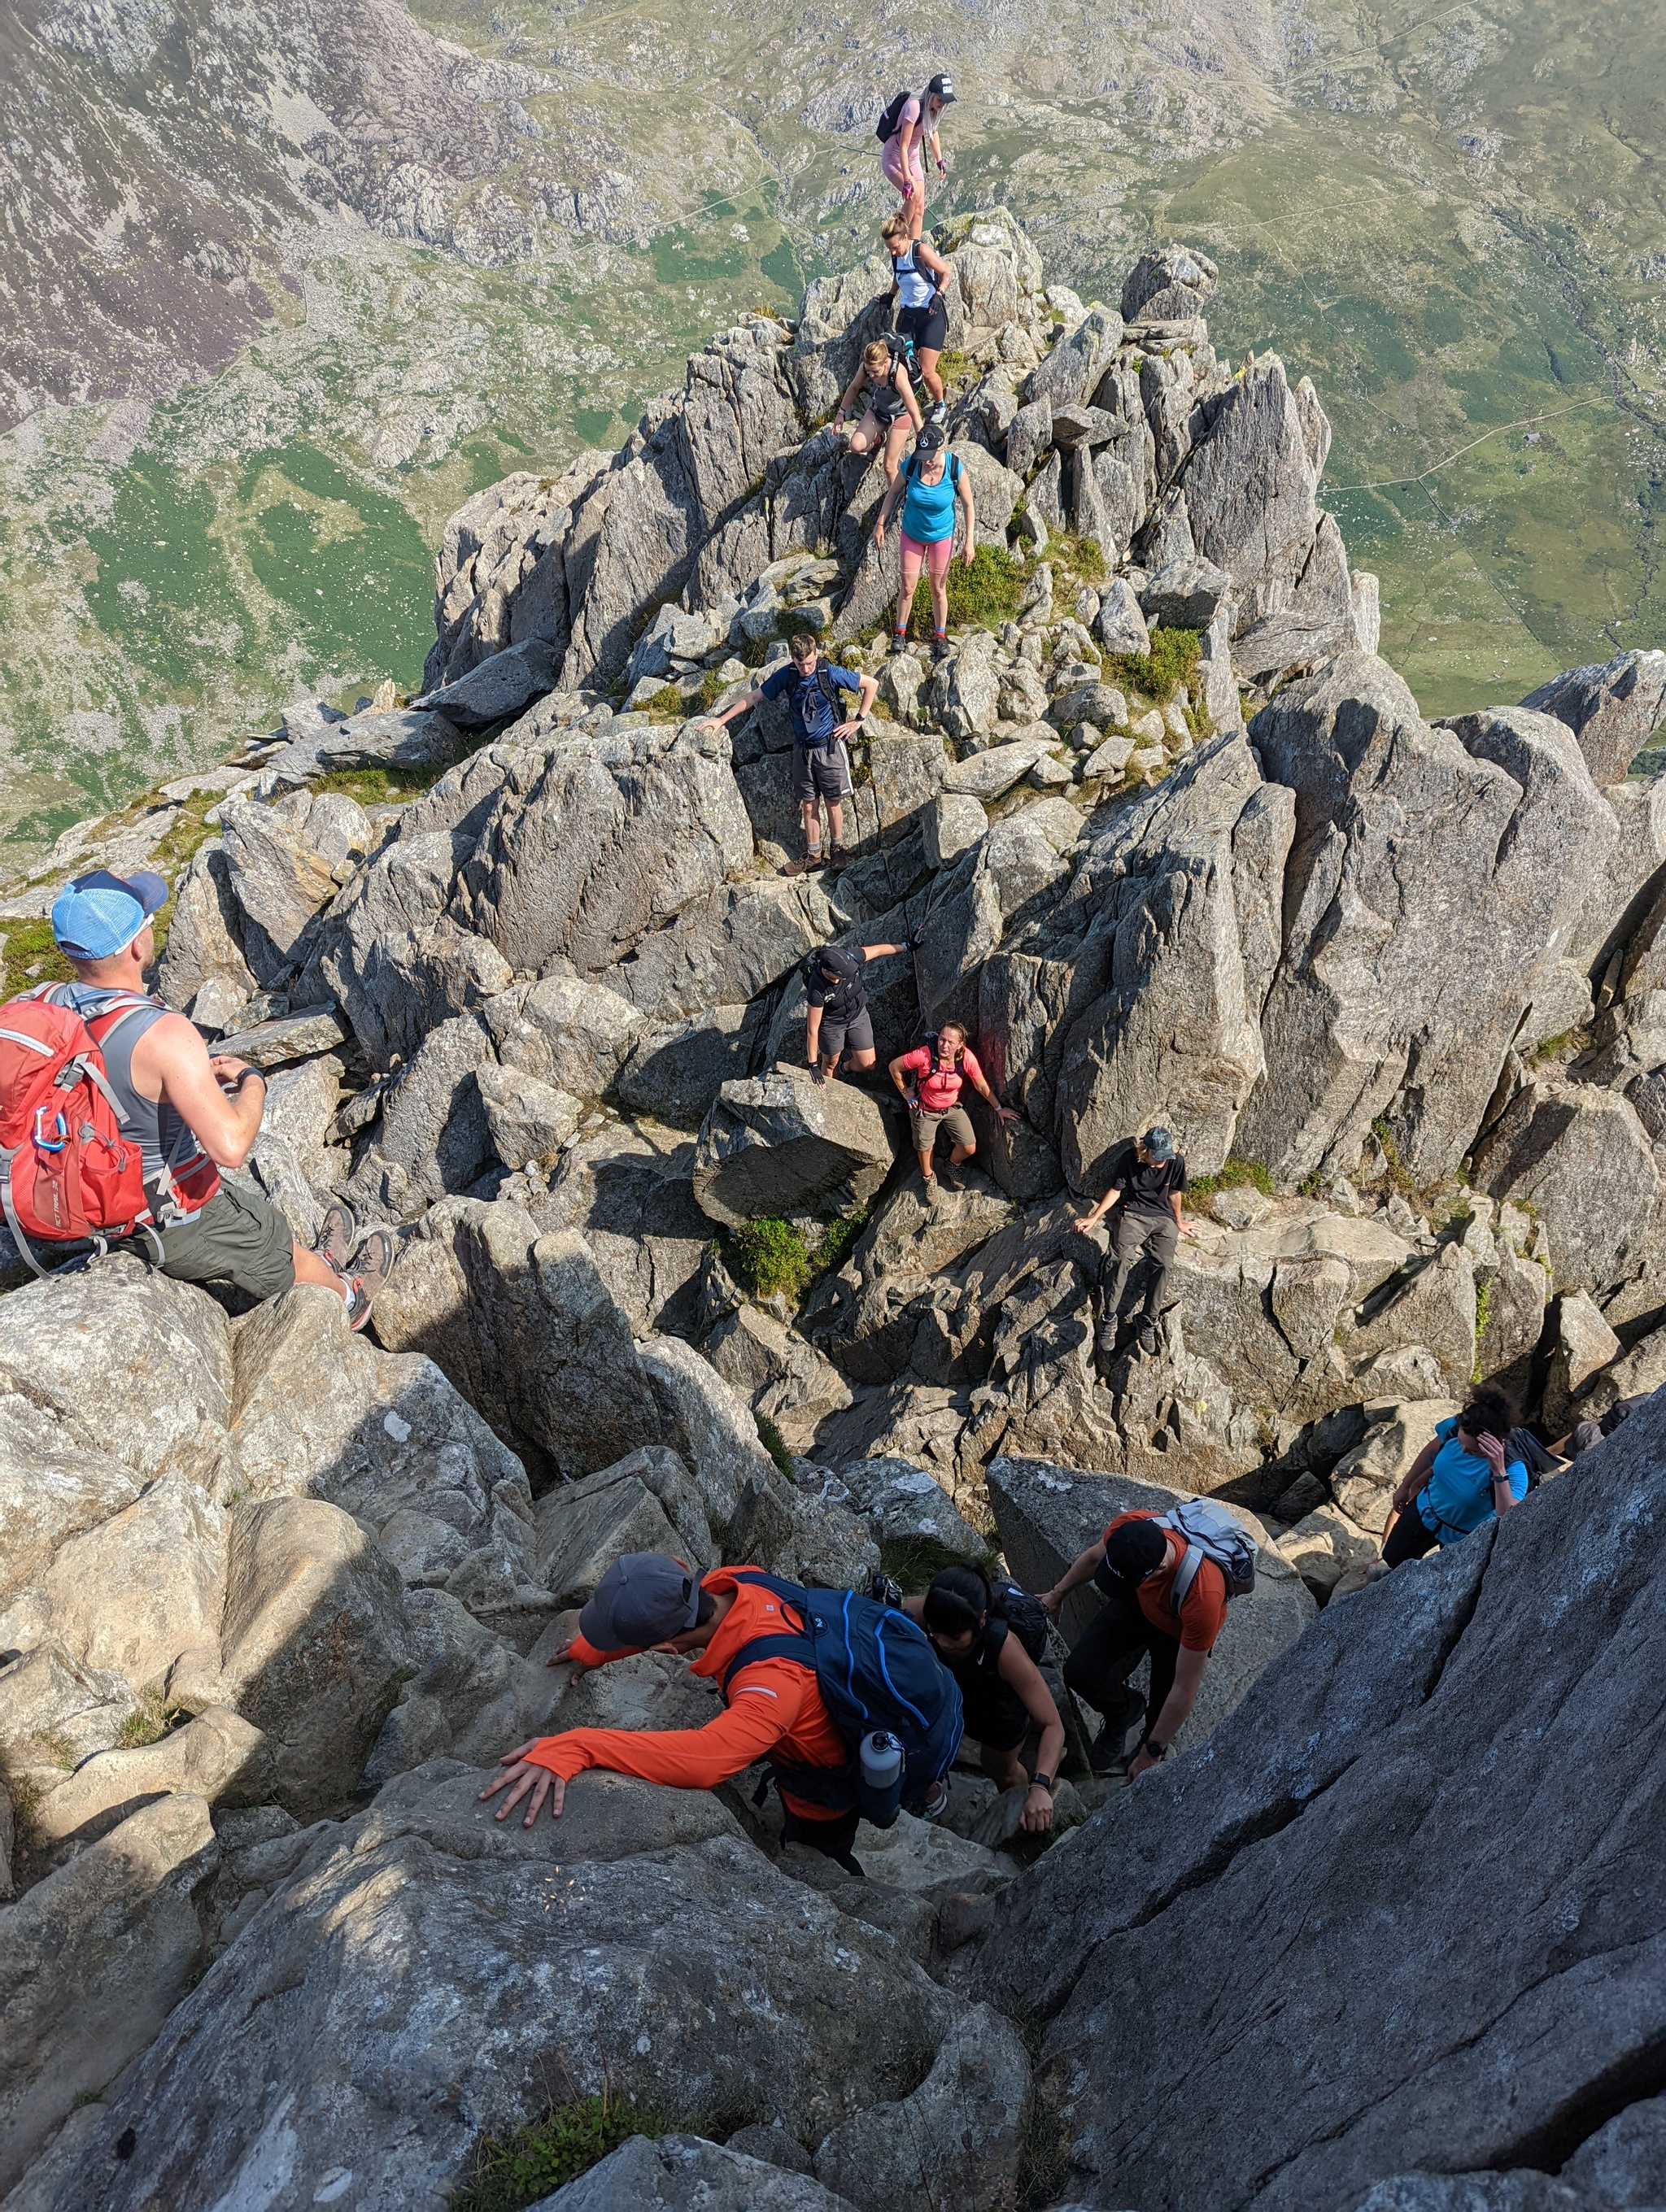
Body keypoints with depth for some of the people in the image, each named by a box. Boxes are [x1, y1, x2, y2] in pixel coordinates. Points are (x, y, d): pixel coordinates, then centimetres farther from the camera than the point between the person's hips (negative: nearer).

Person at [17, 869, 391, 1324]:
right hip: (176, 1229, -6)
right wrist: (252, 1079, -20)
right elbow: (231, 1146, -39)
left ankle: (320, 1263, 57)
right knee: (274, 1243, 24)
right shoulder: (163, 1035, -35)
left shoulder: (46, 1005, -11)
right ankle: (347, 1296, 52)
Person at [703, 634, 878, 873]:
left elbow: (871, 683, -6)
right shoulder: (786, 675, -6)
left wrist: (858, 720, -6)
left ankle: (838, 849, 27)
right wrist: (721, 719, 2)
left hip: (829, 748, -3)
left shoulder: (831, 674, -15)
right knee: (808, 806, 10)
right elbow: (753, 696, 3)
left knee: (833, 803, 8)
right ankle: (813, 855, 23)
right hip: (802, 750, 3)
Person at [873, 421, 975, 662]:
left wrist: (969, 541, -14)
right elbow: (893, 491, -4)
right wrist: (880, 524, -2)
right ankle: (900, 631, 34)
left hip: (941, 537, -1)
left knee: (938, 589, 15)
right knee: (907, 588, 10)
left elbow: (968, 506, -12)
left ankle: (940, 635, 35)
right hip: (911, 535, 1)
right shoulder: (911, 464, -23)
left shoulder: (956, 470, -26)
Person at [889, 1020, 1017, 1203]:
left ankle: (951, 1169, 35)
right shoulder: (924, 1055, -35)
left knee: (969, 1148, 0)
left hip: (952, 1107, 3)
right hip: (925, 1110, -2)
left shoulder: (967, 1058, -25)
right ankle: (929, 1179, 46)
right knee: (925, 1149, 12)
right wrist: (906, 1093, -10)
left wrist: (999, 1109, 2)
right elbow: (894, 1067, -19)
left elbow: (982, 1086, -8)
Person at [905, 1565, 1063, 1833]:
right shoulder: (922, 1613, -41)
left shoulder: (1005, 1650, -48)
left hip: (1003, 1718, -1)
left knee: (1000, 1771, 23)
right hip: (953, 1696, 2)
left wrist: (1041, 1786, -58)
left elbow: (1053, 1725, -43)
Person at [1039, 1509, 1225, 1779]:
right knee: (1079, 1673, -11)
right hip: (1138, 1605, 3)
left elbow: (1184, 1689, -31)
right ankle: (1123, 1711, 21)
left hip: (1180, 1631, -3)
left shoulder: (1202, 1596, -44)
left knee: (1162, 1716, 1)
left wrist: (1150, 1753, -20)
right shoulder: (1128, 1528, -35)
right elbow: (1094, 1557, -6)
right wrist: (1057, 1593, 10)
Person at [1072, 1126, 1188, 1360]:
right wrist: (1094, 1217, -7)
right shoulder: (1130, 1159, -7)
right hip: (1134, 1214, -1)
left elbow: (1174, 1193, 9)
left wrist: (1178, 1222, 22)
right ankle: (1109, 1319, -26)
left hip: (1164, 1218, 1)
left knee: (1164, 1264, -26)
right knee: (1122, 1259, -28)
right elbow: (1115, 1191, 0)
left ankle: (1149, 1324, -21)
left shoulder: (1175, 1162, -6)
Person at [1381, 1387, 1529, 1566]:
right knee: (1391, 1559, 23)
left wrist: (1499, 1472, -58)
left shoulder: (1512, 1469, -38)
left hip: (1464, 1537, -4)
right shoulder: (1453, 1427, -26)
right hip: (1424, 1511, 4)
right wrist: (1405, 1486, 11)